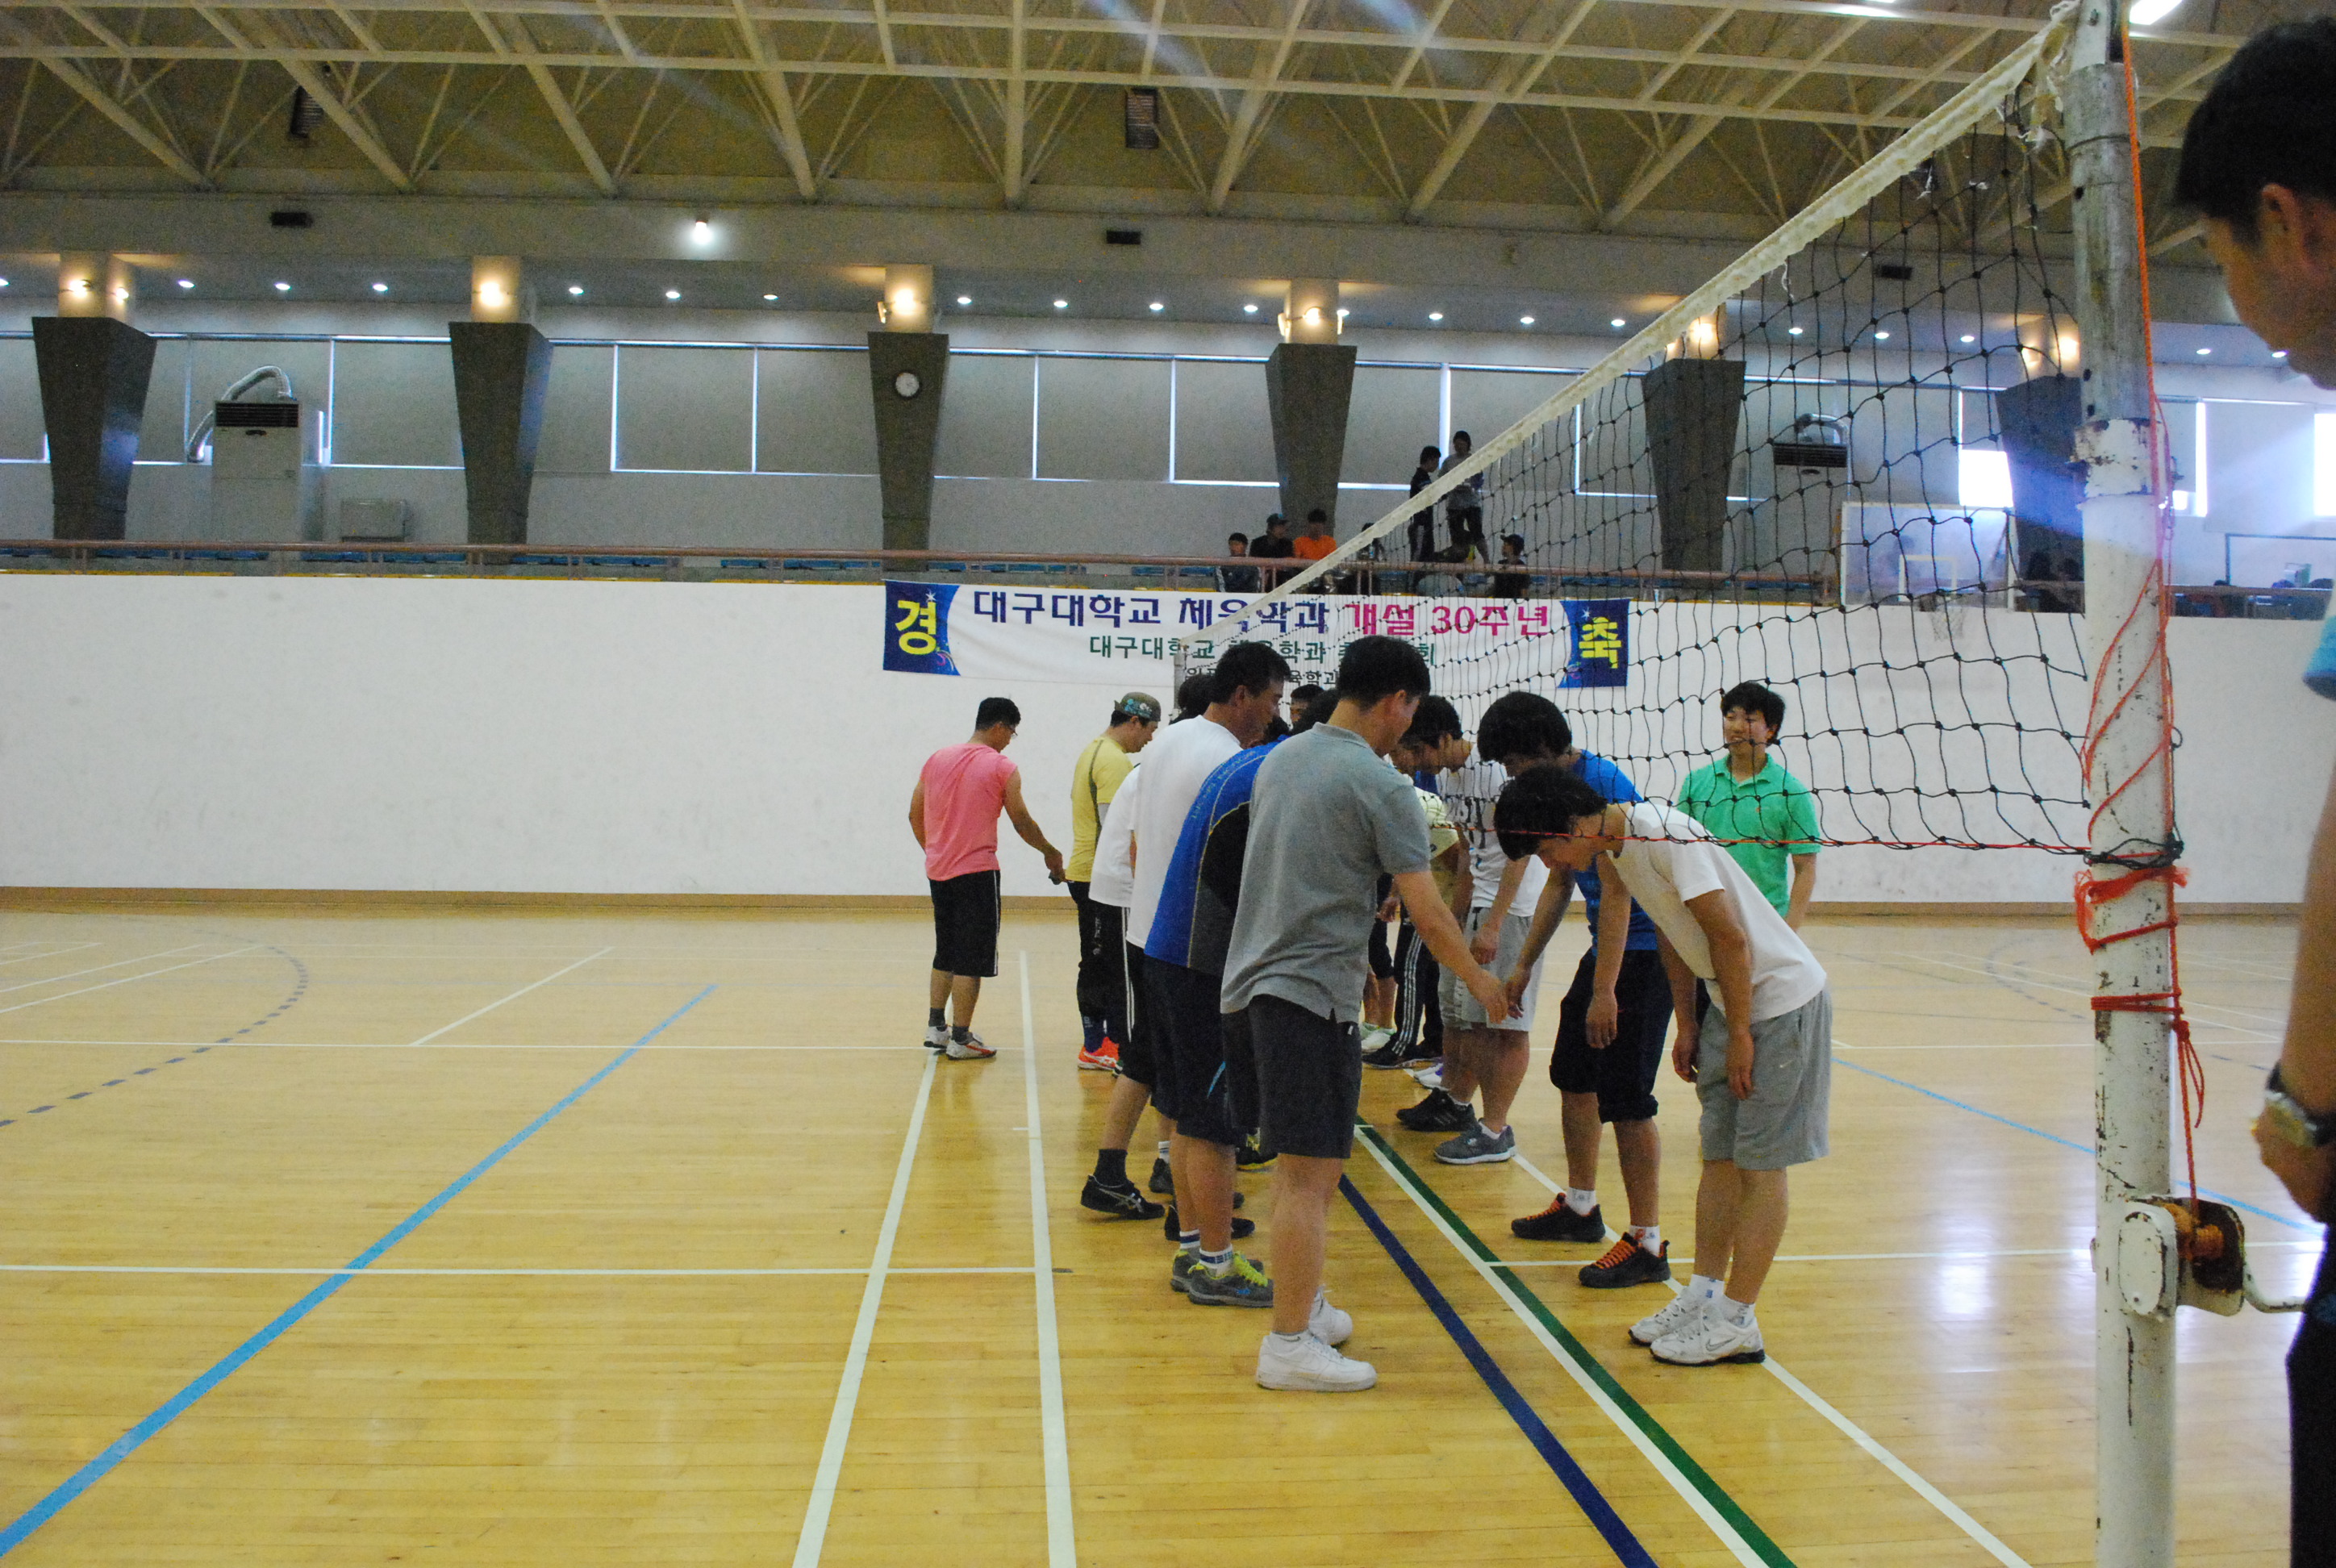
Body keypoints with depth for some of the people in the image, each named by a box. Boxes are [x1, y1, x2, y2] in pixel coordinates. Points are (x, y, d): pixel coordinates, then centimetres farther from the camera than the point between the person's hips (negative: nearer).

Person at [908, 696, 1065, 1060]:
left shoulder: (937, 759, 9)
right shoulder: (1002, 768, -7)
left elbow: (915, 815, 13)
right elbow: (1022, 823, -3)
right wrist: (1050, 853, 11)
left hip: (938, 870, 6)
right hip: (977, 872, -6)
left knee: (946, 953, 18)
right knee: (971, 959, 0)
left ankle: (935, 1027, 20)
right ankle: (960, 1039, 2)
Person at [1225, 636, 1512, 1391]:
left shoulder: (1280, 758, 11)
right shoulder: (1381, 785, -12)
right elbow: (1428, 915, -11)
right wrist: (1479, 980, 5)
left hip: (1251, 980, 9)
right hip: (1311, 995, -8)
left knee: (1299, 1164, 19)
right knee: (1311, 1173, -1)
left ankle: (1304, 1306, 30)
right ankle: (1290, 1344, 6)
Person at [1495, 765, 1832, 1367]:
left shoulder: (1663, 834, -24)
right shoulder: (1613, 852, 4)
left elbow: (1731, 938, -23)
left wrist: (1740, 1033, -16)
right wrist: (1688, 1026, 13)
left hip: (1783, 999, -9)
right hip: (1735, 1002, 9)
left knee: (1760, 1164, -2)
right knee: (1720, 1157, 10)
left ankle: (1736, 1322, 5)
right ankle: (1703, 1295, 17)